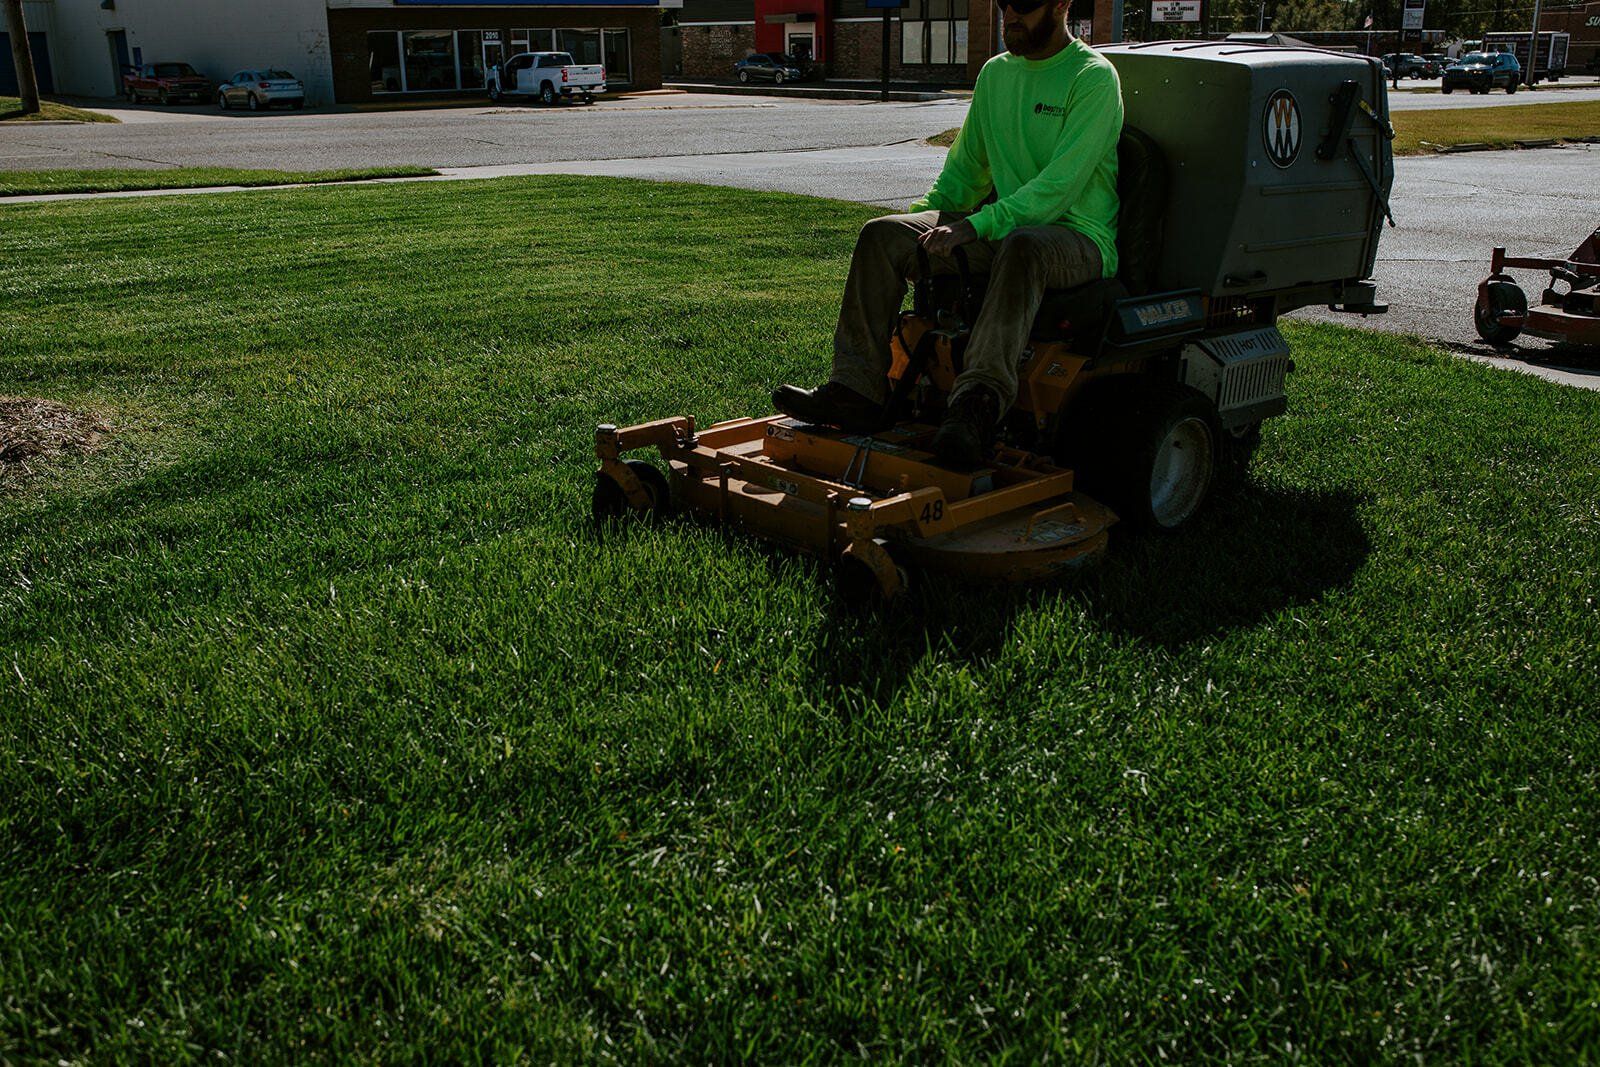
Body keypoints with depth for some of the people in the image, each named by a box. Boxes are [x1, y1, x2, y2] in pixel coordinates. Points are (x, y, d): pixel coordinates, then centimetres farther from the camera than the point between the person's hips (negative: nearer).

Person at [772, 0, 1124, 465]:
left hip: (1078, 238, -6)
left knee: (1022, 246, -42)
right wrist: (927, 217, 5)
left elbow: (1059, 187, -20)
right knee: (883, 235, -11)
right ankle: (857, 392, -18)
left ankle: (976, 405, -52)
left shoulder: (1094, 77, -9)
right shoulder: (996, 72, 14)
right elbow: (966, 165, 22)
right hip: (1003, 228, 7)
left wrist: (975, 225, -28)